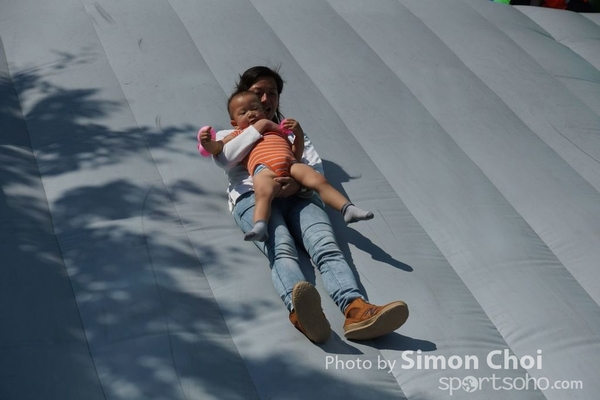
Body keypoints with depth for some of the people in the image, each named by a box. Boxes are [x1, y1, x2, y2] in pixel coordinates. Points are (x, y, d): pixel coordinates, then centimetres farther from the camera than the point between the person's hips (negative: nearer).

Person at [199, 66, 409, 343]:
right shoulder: (229, 135, 34)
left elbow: (317, 166, 17)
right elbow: (223, 159, 6)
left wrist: (299, 182, -7)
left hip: (297, 195, 2)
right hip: (253, 197, -2)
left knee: (326, 246, -32)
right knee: (282, 249, -38)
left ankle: (356, 310, -59)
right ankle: (299, 311, -68)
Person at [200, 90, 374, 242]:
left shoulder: (278, 129, 41)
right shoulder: (238, 134, 34)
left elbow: (297, 155, 32)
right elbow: (218, 147, 17)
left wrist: (298, 133, 17)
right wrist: (207, 143, -6)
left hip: (290, 164, 4)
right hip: (264, 167, -4)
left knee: (319, 180, -17)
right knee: (263, 194, -36)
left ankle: (347, 209, -23)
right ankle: (259, 227, -55)